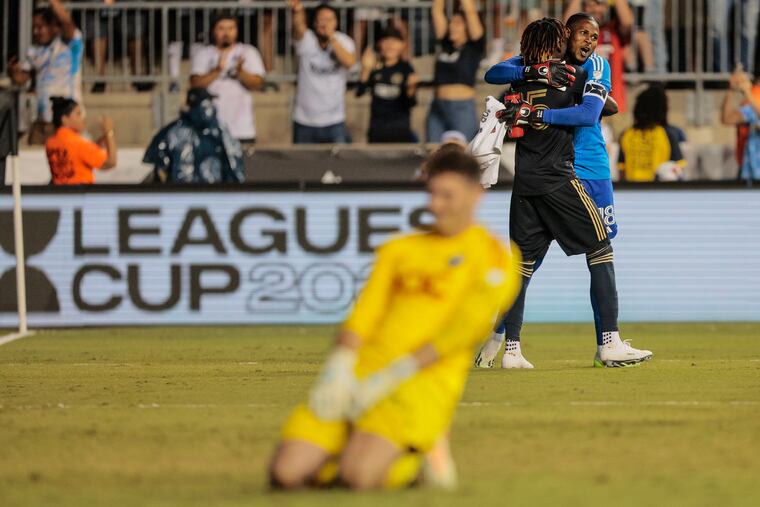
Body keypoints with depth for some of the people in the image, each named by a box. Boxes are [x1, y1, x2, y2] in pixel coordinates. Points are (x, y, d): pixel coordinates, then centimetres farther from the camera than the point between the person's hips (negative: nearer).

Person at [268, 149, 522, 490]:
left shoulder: (494, 257, 5)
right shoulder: (400, 249, 21)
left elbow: (467, 327, -7)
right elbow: (365, 312, 13)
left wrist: (391, 377, -14)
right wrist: (339, 368, -8)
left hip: (422, 382, -5)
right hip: (362, 374, 5)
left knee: (357, 476, -30)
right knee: (286, 472, -15)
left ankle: (420, 459, 0)